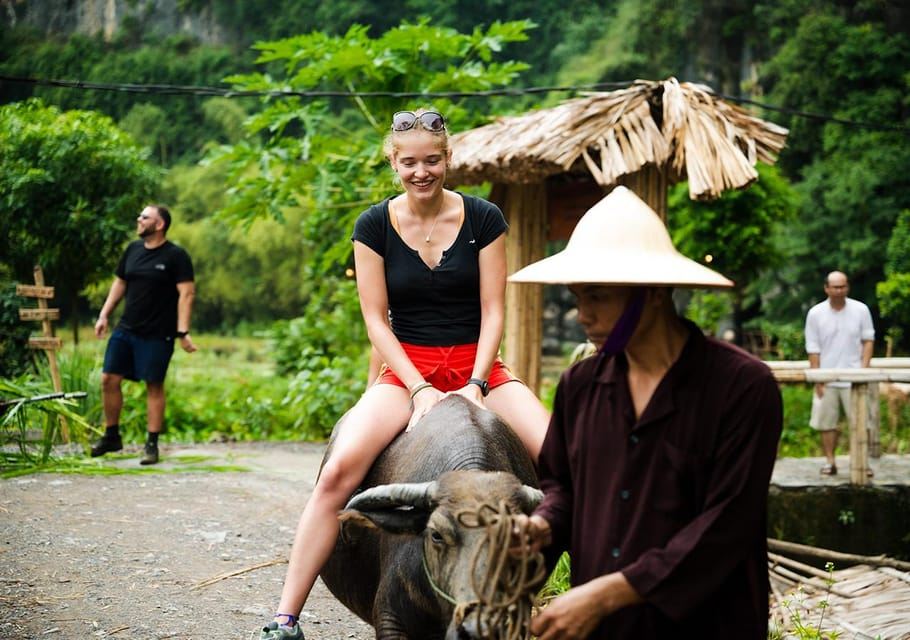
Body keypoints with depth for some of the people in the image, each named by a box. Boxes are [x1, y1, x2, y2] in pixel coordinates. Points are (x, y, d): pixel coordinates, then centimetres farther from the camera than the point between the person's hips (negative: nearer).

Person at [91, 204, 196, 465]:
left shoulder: (176, 256, -8)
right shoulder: (133, 249, 10)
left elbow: (186, 294, -13)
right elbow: (119, 283, 19)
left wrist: (182, 331, -20)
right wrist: (104, 315, 12)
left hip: (157, 334, -6)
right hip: (126, 329, 6)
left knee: (154, 386, 0)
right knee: (109, 379, 3)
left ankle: (152, 445, 9)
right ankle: (111, 436, 19)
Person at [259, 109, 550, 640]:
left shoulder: (484, 219, -1)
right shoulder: (374, 226, 0)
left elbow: (493, 311, -1)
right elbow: (376, 318, -3)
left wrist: (476, 385, -14)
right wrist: (420, 389, -14)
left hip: (478, 367, 1)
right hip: (406, 368, -1)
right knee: (339, 470, -26)